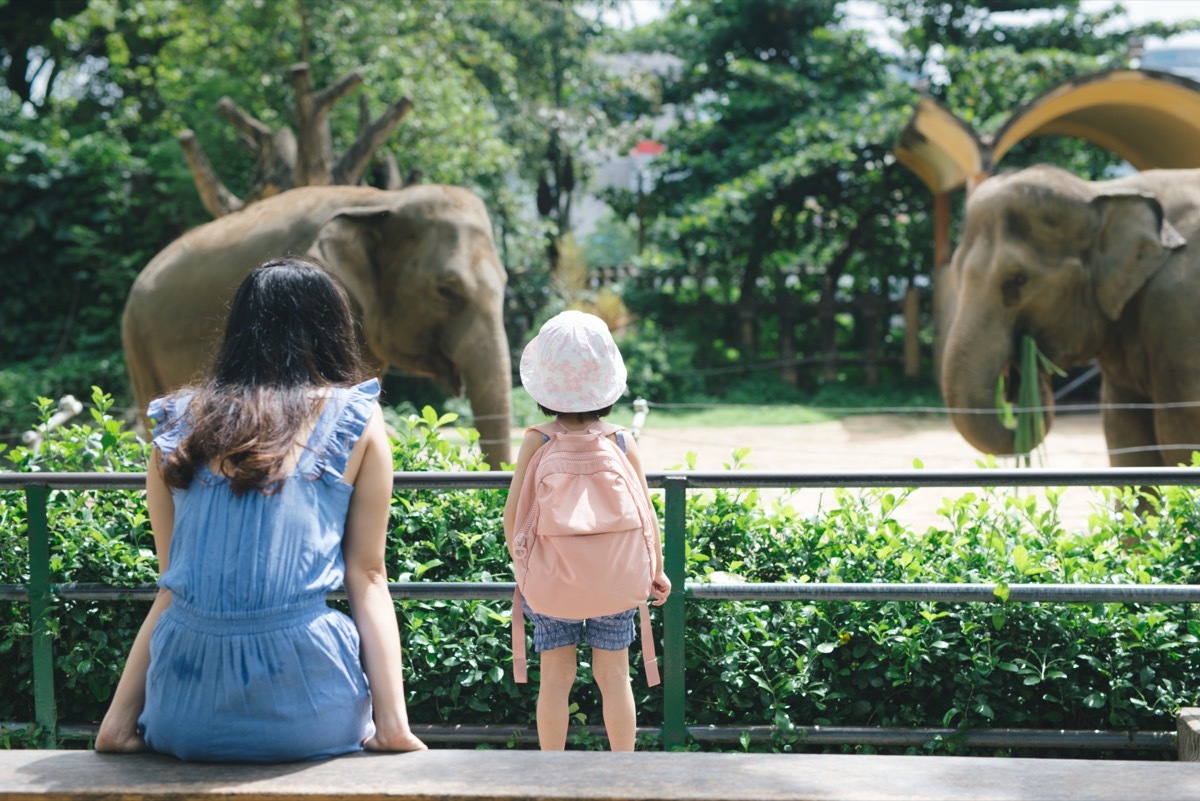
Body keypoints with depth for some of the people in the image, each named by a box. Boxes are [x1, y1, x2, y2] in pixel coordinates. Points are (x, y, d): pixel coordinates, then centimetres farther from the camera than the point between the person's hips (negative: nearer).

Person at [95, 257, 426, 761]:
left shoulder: (178, 426, 13)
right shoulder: (357, 422, 6)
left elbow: (171, 587, 12)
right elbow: (367, 579, 2)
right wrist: (394, 723, 1)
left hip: (184, 720, 3)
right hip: (304, 717, -3)